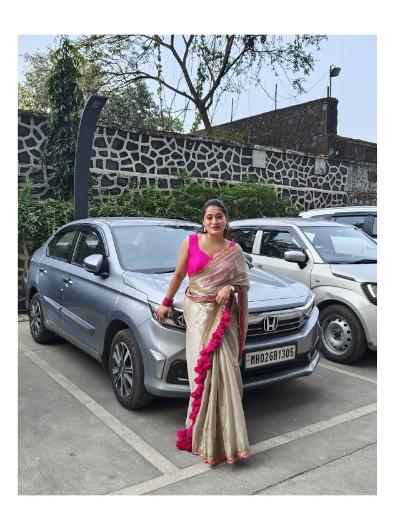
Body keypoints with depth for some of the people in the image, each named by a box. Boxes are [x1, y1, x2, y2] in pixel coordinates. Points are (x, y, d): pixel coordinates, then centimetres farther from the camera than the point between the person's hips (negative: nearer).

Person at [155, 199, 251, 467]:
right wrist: (166, 302, 13)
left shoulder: (234, 250, 3)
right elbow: (178, 275, 9)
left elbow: (244, 283, 8)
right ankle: (202, 430, 12)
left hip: (224, 315, 1)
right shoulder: (191, 242, 0)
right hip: (197, 312, -1)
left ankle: (223, 429, 14)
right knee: (202, 367, -1)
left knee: (223, 368, -2)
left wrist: (230, 287, -12)